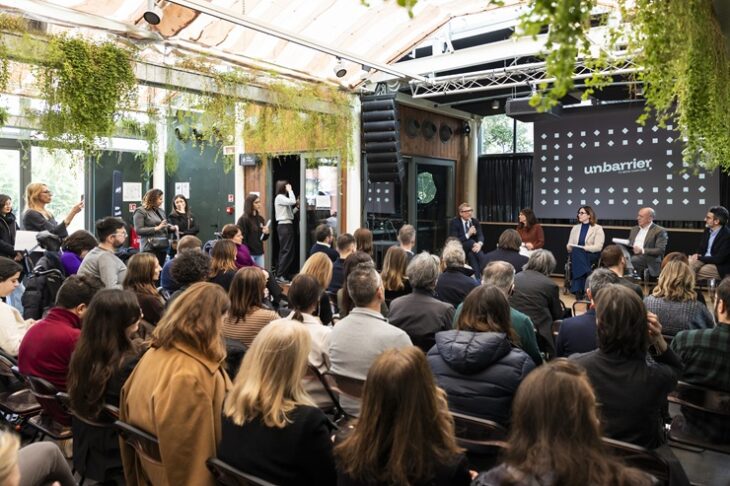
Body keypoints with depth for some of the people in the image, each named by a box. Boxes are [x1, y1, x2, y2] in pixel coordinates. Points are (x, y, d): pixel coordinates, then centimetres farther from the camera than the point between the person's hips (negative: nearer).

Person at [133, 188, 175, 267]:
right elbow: (138, 230, -12)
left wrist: (172, 228, 1)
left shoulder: (160, 211, 17)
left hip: (163, 246, 7)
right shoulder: (140, 211, -3)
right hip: (150, 247, -7)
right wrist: (157, 228, -17)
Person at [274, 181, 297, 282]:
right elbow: (292, 201, -24)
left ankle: (282, 274, 14)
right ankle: (280, 275, -10)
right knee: (286, 251, -11)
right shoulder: (280, 197, -8)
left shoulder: (283, 198, 21)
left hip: (287, 225, 10)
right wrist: (290, 190, -12)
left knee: (284, 251, 10)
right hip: (284, 226, -10)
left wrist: (297, 206, 7)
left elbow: (289, 213, 17)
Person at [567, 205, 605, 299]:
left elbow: (598, 247, -10)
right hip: (577, 254, 4)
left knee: (577, 252, -36)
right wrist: (569, 247, -12)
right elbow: (569, 245, 13)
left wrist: (584, 248, -23)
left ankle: (578, 290, -35)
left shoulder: (598, 228, 2)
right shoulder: (575, 228, 18)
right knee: (575, 252, -34)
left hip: (591, 255, -4)